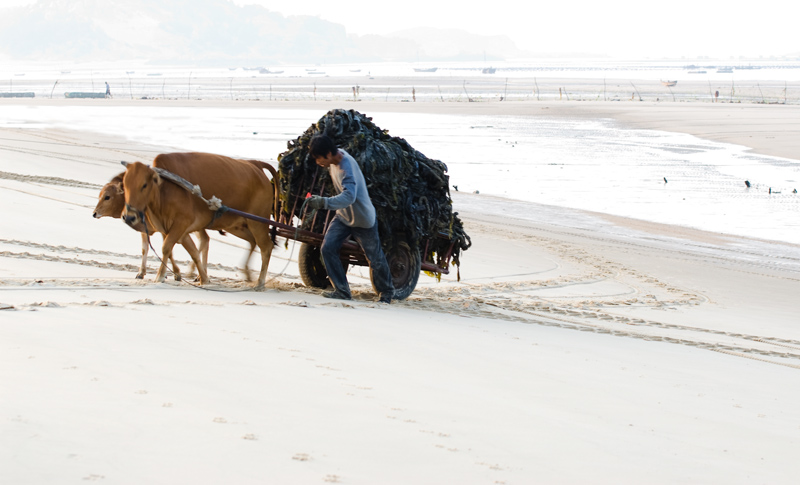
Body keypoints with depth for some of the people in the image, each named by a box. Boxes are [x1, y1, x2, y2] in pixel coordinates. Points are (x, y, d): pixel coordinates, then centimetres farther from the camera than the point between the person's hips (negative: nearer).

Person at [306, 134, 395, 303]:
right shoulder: (335, 157, -8)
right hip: (343, 216, 7)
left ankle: (386, 291, 33)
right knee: (327, 248, -10)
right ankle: (342, 291, -1)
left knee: (375, 259, 8)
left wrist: (324, 202, -59)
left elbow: (349, 196, -48)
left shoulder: (347, 167, -33)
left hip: (363, 219, -7)